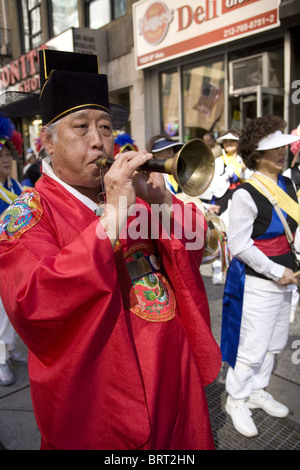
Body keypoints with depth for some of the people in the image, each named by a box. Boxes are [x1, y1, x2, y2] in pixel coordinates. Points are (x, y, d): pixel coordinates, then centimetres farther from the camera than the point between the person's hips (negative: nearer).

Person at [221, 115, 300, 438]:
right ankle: (237, 400, 29)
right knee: (252, 347, 4)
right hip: (258, 282, -8)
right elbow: (239, 246, -19)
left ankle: (257, 391, 43)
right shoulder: (246, 194, -19)